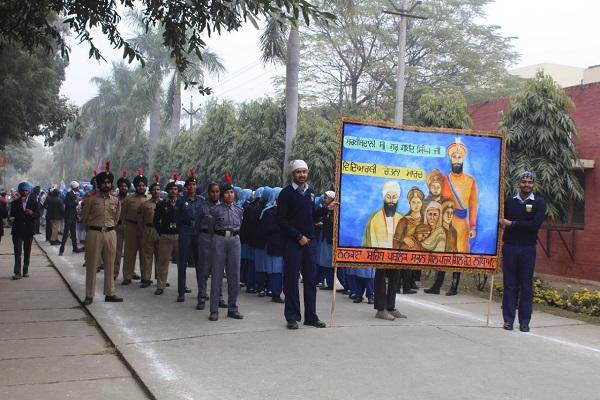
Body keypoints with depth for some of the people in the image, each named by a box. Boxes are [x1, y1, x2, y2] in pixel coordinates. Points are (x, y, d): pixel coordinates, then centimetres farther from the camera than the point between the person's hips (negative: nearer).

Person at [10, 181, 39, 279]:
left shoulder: (33, 202, 3)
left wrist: (32, 213, -22)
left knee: (27, 252, 9)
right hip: (18, 230, -1)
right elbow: (12, 215, -4)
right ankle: (17, 272, -11)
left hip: (29, 230, 1)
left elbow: (38, 215, 0)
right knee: (17, 252, -9)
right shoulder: (15, 202, 4)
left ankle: (25, 271, 19)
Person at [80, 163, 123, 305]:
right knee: (91, 265, 0)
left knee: (109, 265, 9)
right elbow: (84, 217, 6)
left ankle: (109, 293, 18)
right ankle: (89, 295, 6)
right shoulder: (91, 199, -3)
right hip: (94, 234, -3)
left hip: (110, 234, 3)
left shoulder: (116, 201, 7)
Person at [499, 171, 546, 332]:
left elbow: (535, 225, -11)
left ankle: (524, 322, 9)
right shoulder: (509, 201, 8)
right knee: (509, 284, 3)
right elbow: (501, 220, 6)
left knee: (526, 285, 3)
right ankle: (508, 320, 9)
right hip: (509, 247, 1)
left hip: (528, 249, -1)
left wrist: (511, 223, -11)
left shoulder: (539, 203, 2)